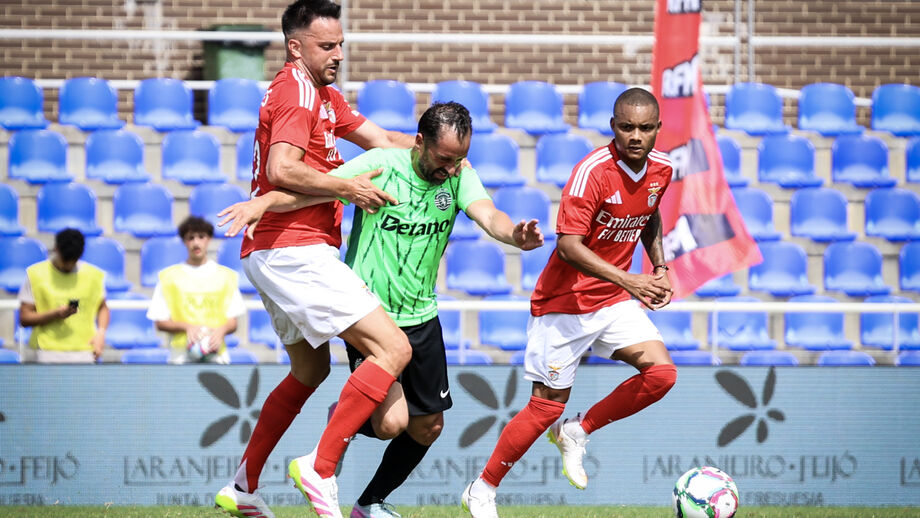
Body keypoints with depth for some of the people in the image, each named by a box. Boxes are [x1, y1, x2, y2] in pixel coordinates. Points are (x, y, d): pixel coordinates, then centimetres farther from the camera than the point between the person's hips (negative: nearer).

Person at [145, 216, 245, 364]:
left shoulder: (226, 276, 12)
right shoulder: (168, 277, 9)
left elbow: (232, 323, 12)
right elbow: (160, 323, 7)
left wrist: (221, 330, -10)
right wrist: (187, 327, -10)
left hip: (216, 356, 1)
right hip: (182, 356, -1)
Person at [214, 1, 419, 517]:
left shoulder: (326, 96, 21)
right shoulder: (298, 92, -12)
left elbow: (380, 138, 22)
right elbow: (283, 169, -24)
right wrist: (348, 188, -16)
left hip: (273, 256, 11)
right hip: (295, 250, -11)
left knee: (310, 370, 25)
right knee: (393, 349, -15)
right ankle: (321, 470, -20)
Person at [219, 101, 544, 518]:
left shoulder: (459, 177, -4)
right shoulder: (380, 166, -14)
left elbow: (488, 216, -20)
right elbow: (315, 189, -20)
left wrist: (515, 235, -44)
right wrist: (263, 202, -38)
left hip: (422, 317, 5)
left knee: (427, 428, 12)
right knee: (392, 421, -19)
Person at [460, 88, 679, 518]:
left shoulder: (660, 169, 0)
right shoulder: (592, 171, -23)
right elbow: (568, 244, -28)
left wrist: (659, 268, 9)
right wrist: (628, 281, -35)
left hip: (614, 301, 6)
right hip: (566, 301, -6)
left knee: (661, 372, -12)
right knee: (548, 405, -3)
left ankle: (577, 432, 8)